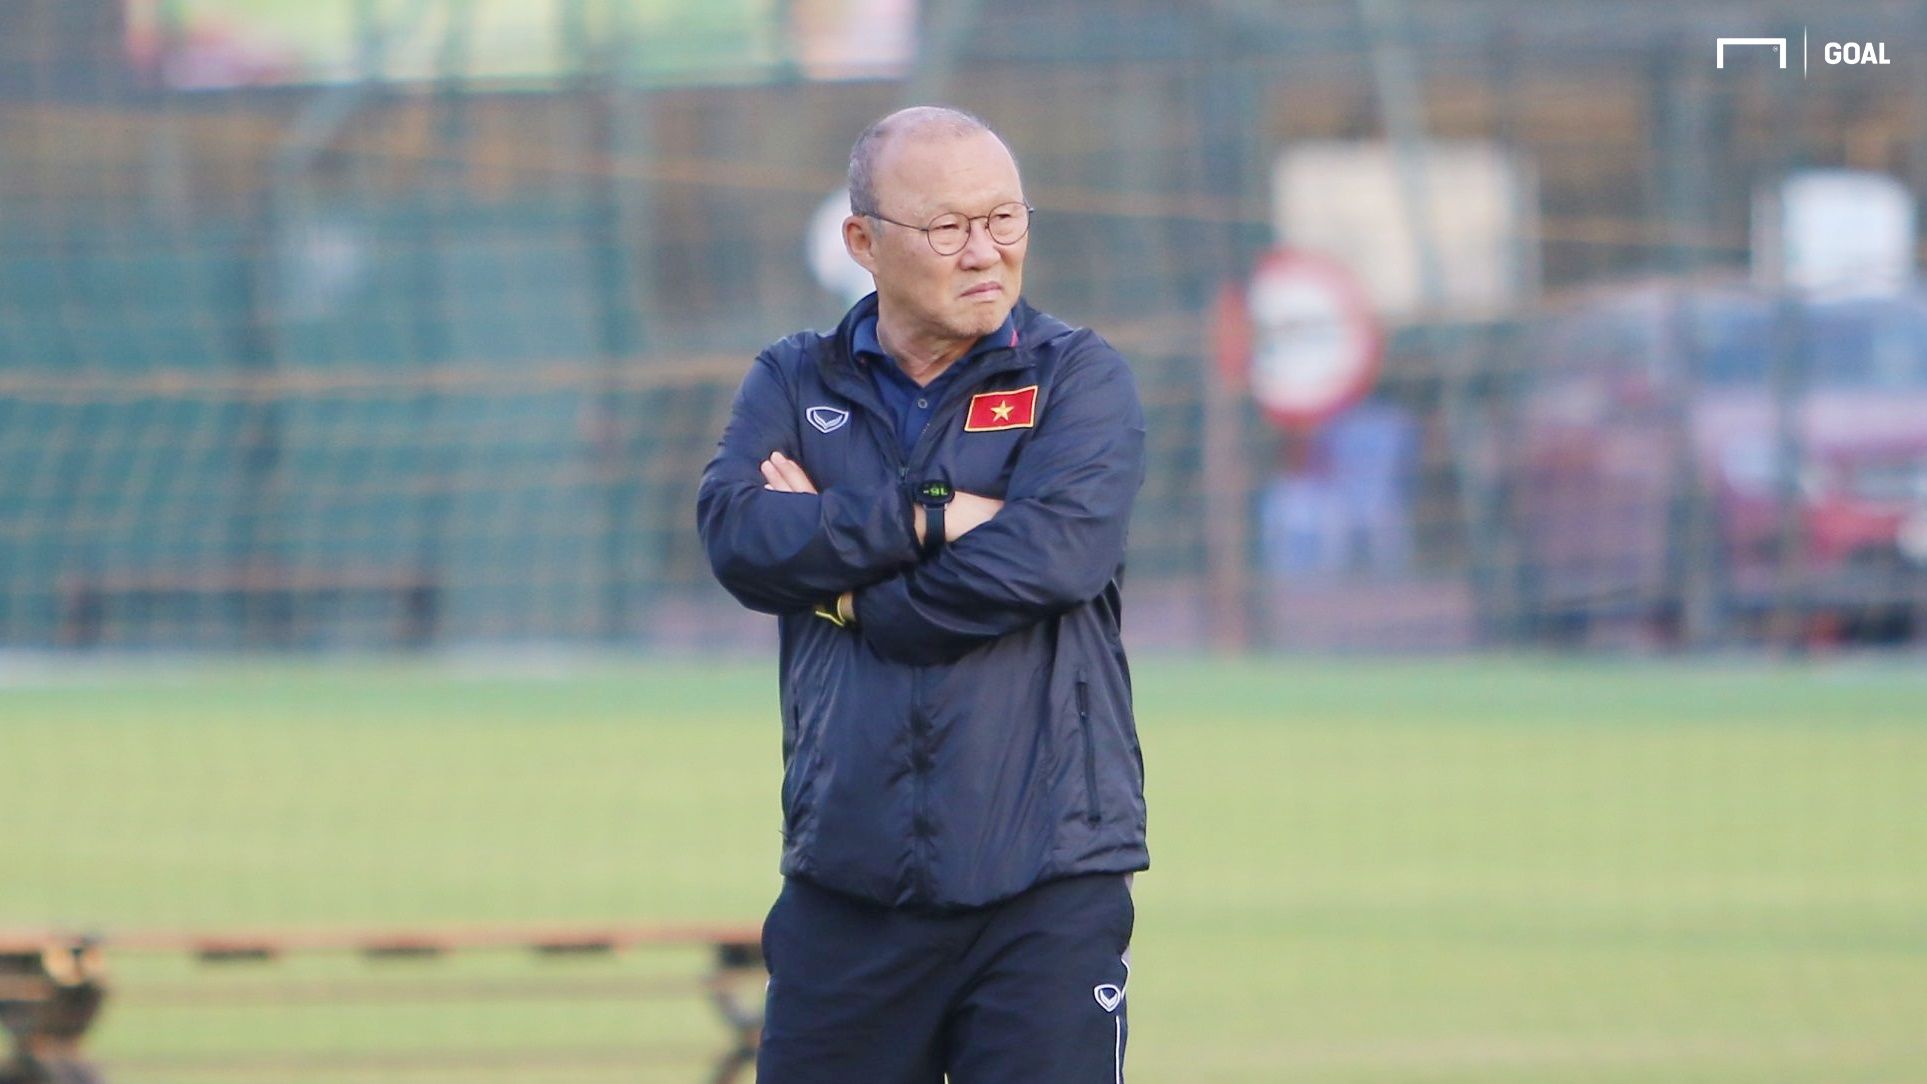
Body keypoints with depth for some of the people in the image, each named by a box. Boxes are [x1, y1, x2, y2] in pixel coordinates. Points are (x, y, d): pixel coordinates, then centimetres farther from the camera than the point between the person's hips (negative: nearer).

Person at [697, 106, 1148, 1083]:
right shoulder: (793, 385, 12)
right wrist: (933, 521, -12)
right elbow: (736, 534, -7)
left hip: (1047, 890, -2)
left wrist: (832, 543, -6)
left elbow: (1057, 553, -13)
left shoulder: (1078, 378, 5)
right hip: (848, 883, 2)